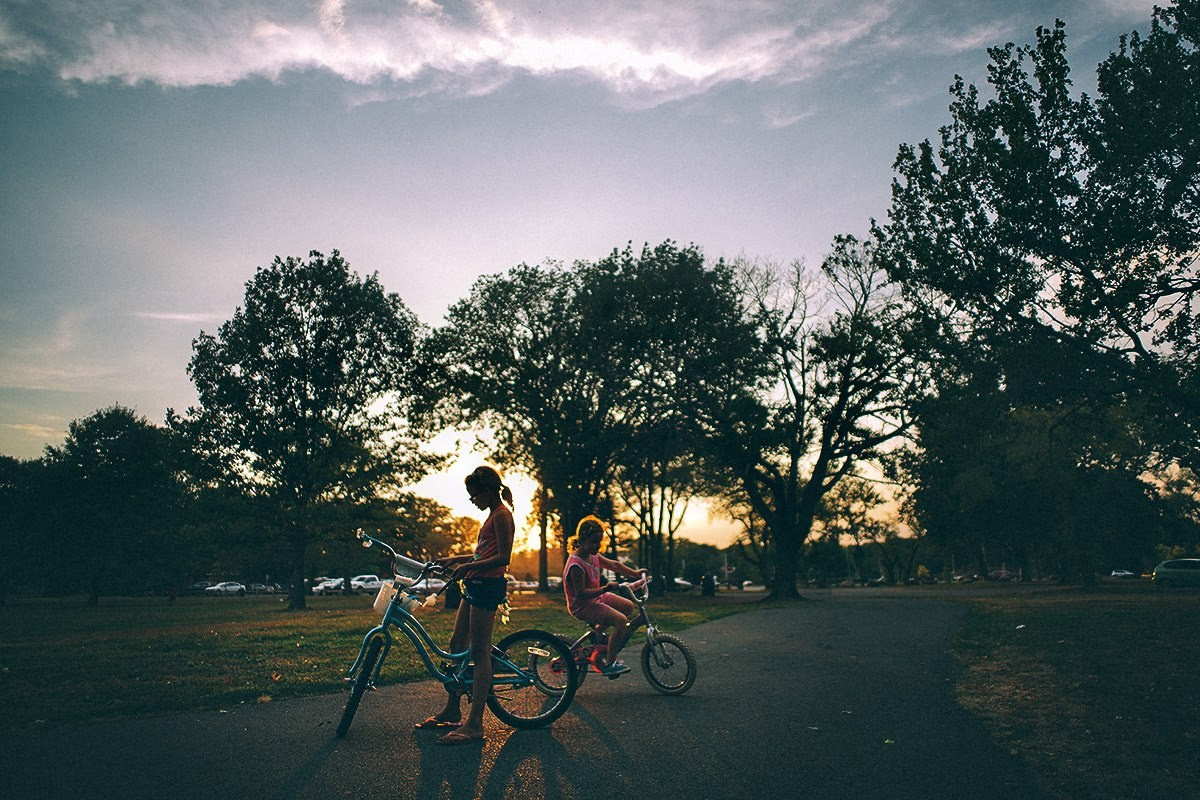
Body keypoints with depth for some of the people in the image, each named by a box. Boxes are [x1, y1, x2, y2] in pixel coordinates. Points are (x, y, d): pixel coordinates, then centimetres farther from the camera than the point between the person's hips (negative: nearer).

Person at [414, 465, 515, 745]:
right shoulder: (493, 514, 19)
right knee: (456, 645, 14)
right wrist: (455, 559, 18)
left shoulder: (502, 515, -12)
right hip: (476, 585, 11)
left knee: (480, 652, -9)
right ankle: (451, 711, 25)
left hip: (488, 585, -11)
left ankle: (474, 724, -6)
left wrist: (466, 567, -25)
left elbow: (503, 557, -20)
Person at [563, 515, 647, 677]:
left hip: (596, 597, 10)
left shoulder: (593, 556, 2)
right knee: (621, 620, -23)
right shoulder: (576, 565, -27)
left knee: (629, 606, 12)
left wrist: (635, 573, 10)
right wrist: (605, 589, -32)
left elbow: (614, 565, 15)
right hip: (582, 606, -10)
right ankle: (609, 663, -12)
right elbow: (581, 593, -28)